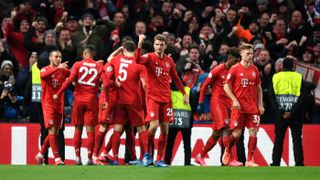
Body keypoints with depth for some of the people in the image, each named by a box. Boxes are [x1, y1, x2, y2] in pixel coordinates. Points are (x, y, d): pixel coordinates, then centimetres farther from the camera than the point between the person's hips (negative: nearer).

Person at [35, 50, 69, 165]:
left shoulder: (63, 71, 11)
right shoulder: (45, 70, -4)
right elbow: (44, 75, -27)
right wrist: (58, 68, -39)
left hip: (59, 105, 5)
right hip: (48, 104, -5)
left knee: (55, 133, 8)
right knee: (52, 131, -14)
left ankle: (40, 155, 22)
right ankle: (57, 158, -17)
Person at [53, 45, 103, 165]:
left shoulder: (78, 65, 2)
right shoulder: (99, 67, 5)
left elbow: (70, 80, -9)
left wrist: (58, 94, -4)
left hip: (79, 99, 0)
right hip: (92, 100, 0)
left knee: (78, 129, 9)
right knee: (90, 130, 0)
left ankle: (77, 157, 5)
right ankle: (89, 158, -6)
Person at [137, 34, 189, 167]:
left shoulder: (169, 61, 10)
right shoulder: (149, 57, -4)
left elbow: (176, 78, 20)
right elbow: (138, 60, -26)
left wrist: (184, 93, 19)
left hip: (166, 98, 5)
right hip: (152, 97, -5)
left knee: (165, 130, 2)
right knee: (153, 126, -18)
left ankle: (159, 160, 9)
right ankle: (147, 153, 5)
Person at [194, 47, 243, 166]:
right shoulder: (218, 70, -7)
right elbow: (204, 86, -3)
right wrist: (200, 103, -6)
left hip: (228, 103, 7)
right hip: (217, 101, -7)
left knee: (216, 133, 8)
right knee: (226, 129, -18)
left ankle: (201, 157, 21)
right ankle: (230, 159, -22)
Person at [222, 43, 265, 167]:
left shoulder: (254, 70, 10)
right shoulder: (235, 69, -3)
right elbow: (226, 86, -2)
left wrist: (260, 105, 10)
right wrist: (234, 100, -12)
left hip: (253, 107, 4)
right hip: (239, 106, -4)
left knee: (253, 132, -4)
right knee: (237, 133, -3)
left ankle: (249, 160, -1)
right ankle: (227, 151, 26)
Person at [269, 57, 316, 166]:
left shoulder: (275, 78, 3)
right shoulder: (299, 78, 0)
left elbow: (271, 96, -3)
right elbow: (303, 97, -7)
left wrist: (279, 111, -6)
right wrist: (292, 111, -8)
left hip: (280, 114, 1)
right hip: (296, 114, -1)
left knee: (278, 139, 8)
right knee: (297, 139, 3)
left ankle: (275, 163, 5)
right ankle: (299, 163, -3)